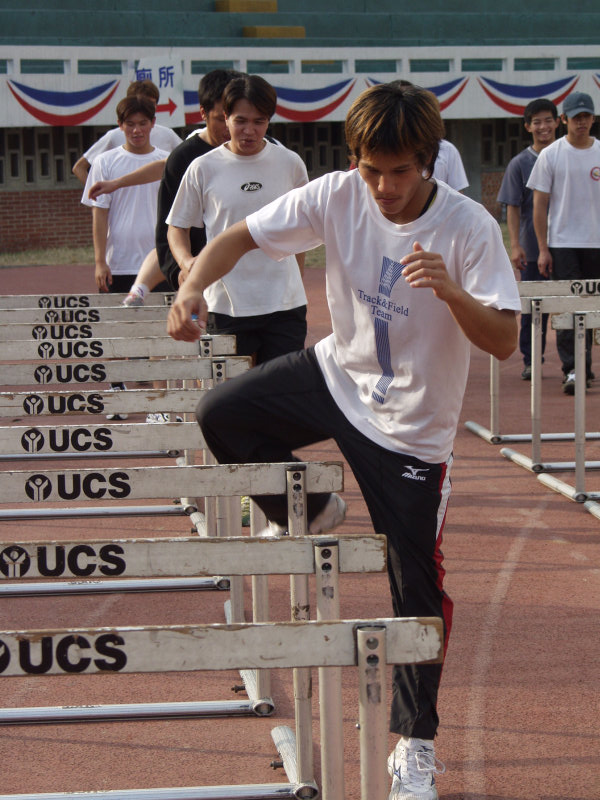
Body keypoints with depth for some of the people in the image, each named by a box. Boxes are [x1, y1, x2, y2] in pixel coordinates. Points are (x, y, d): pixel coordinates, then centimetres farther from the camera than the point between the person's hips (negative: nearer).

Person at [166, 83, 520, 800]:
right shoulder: (336, 196, -15)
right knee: (222, 415, -14)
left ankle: (416, 742, 17)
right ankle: (307, 511, 14)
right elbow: (238, 237, -10)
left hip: (411, 424, -3)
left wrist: (451, 291, -44)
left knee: (416, 587, 0)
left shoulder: (468, 227, -23)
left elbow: (503, 342, -26)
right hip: (338, 376, 4)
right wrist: (193, 288, -30)